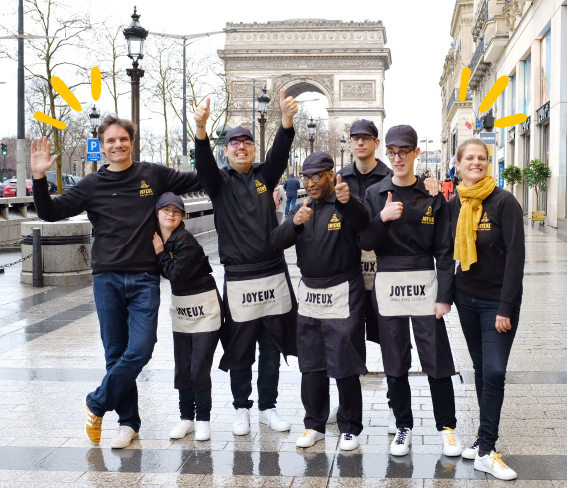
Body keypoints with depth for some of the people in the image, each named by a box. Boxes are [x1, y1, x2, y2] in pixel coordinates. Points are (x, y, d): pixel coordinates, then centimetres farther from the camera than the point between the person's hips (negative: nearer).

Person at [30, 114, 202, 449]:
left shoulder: (154, 175, 5)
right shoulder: (93, 185, 5)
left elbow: (201, 181, 12)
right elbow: (51, 213, 3)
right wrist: (40, 178, -11)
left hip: (144, 279, -1)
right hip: (107, 279, 1)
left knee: (140, 349, -10)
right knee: (116, 354, 5)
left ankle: (97, 405, 11)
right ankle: (129, 422, 20)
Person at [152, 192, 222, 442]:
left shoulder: (186, 241, -18)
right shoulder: (156, 238, 3)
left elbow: (176, 274, -22)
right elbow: (161, 272, 7)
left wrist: (160, 253, -14)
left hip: (205, 308, -6)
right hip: (180, 309, 6)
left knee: (200, 367, -3)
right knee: (182, 368, 9)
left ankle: (203, 419, 10)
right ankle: (186, 417, 20)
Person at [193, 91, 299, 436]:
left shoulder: (264, 176, 8)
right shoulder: (220, 182, 2)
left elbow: (280, 153, -10)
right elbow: (204, 162, -18)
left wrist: (287, 119, -30)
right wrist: (201, 128, -38)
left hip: (274, 275, 2)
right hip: (238, 279, -2)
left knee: (272, 349, 10)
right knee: (239, 350, 6)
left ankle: (268, 407, 23)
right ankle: (242, 408, 22)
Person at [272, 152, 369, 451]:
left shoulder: (346, 206, -7)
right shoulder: (302, 209, 11)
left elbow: (362, 221, -31)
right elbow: (277, 242, -2)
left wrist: (348, 201, -53)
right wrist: (294, 223, -22)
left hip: (342, 294, -6)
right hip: (309, 295, 6)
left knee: (344, 365, 0)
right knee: (311, 366, 12)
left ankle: (350, 428, 13)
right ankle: (314, 425, 23)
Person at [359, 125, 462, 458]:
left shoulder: (432, 196, 1)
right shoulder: (375, 195, 5)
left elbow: (444, 250, 0)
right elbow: (365, 242, 0)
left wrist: (444, 295, -5)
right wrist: (382, 219, -18)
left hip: (424, 283, -1)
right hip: (387, 284, 1)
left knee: (437, 359, 0)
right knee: (395, 363, 8)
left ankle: (447, 426, 15)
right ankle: (404, 427, 21)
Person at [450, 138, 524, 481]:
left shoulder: (504, 202, -13)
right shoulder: (456, 205, 3)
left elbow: (515, 256, -15)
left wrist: (506, 307, -17)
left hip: (498, 300, -5)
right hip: (467, 298, 5)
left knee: (494, 371, -7)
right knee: (481, 369, 11)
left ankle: (486, 450, -2)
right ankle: (487, 437, 19)